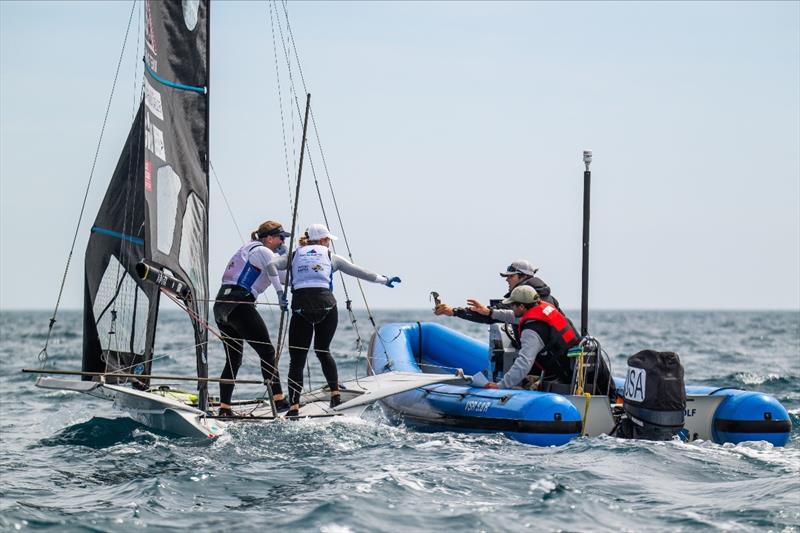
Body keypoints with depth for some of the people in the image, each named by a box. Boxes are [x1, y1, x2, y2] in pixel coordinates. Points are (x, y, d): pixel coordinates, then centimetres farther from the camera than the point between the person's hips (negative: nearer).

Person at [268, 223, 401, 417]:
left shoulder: (294, 256, 19)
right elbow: (359, 272, 23)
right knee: (323, 350, 22)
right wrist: (384, 280, 32)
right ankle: (335, 394, 14)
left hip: (301, 307, 0)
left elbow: (271, 265, 2)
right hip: (326, 305, 1)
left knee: (297, 358, 2)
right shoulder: (331, 257, 17)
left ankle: (294, 407, -9)